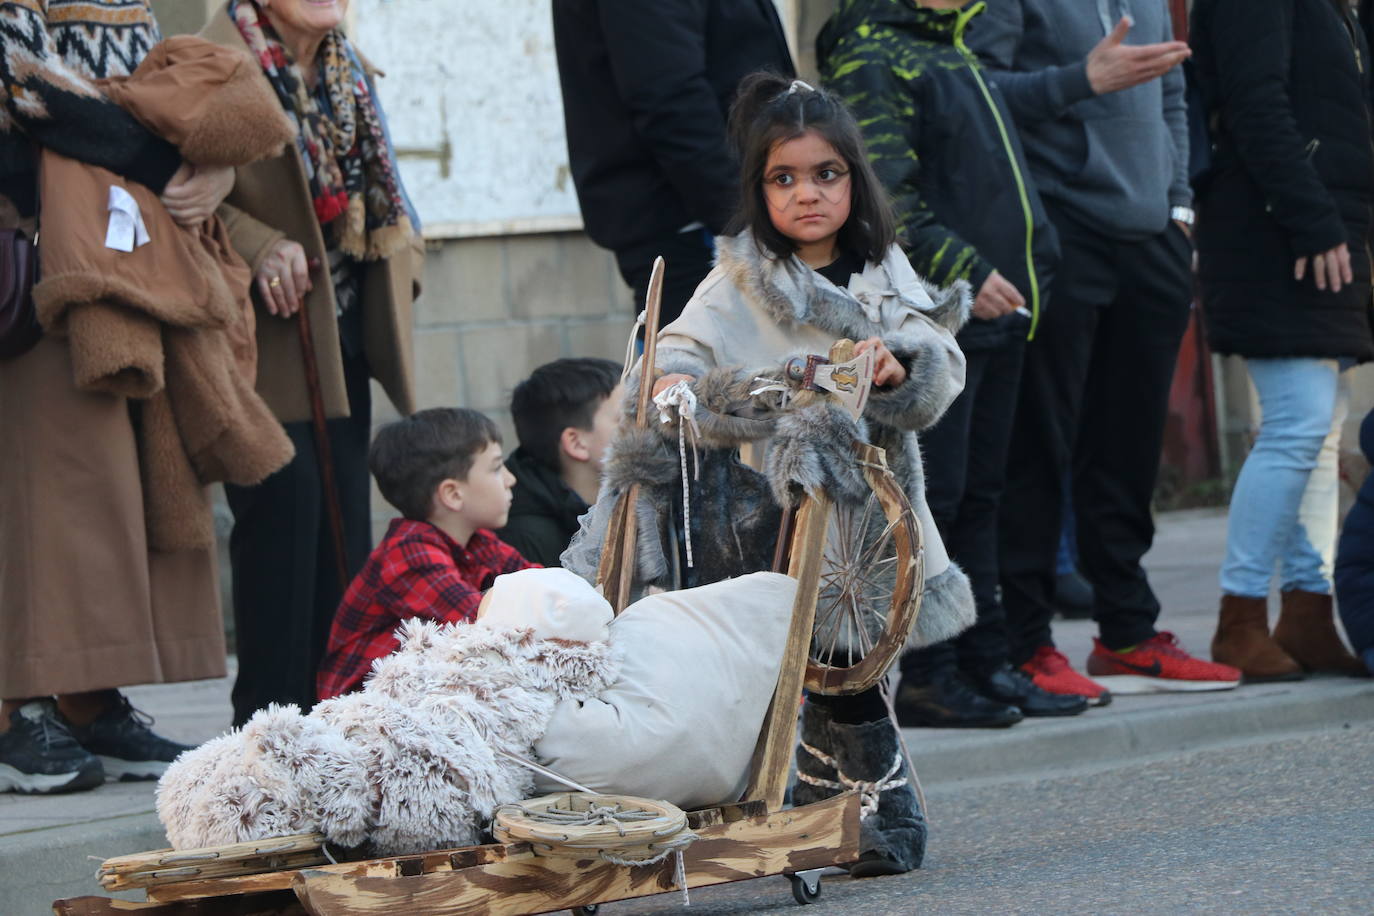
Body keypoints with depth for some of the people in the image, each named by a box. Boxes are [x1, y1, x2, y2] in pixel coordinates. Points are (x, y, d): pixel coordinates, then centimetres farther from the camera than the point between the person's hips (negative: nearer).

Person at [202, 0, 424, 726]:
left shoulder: (349, 73, 14)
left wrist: (401, 259, 8)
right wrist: (259, 249, -27)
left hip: (345, 335, 8)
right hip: (271, 337, -8)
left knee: (347, 515, 8)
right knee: (284, 505, -10)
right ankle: (271, 716, -3)